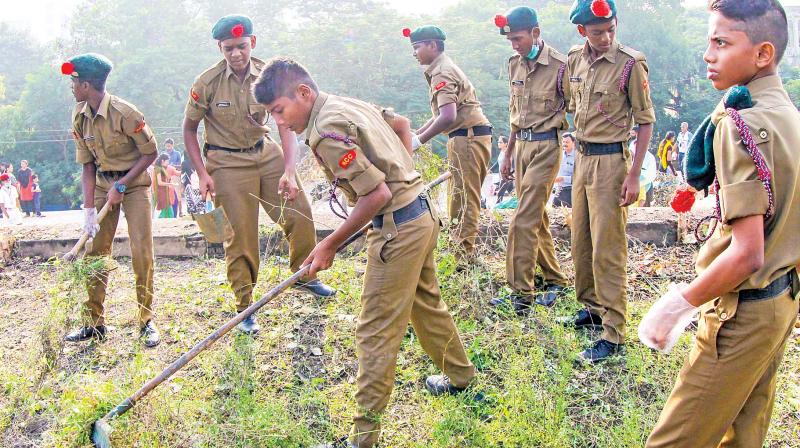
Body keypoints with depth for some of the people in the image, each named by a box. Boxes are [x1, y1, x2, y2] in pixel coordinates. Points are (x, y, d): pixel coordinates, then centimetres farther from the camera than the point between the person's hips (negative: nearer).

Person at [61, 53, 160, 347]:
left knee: (142, 251, -12)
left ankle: (146, 322, 0)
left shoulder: (124, 113, -20)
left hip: (134, 182, -5)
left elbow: (150, 153, -12)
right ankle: (94, 324, 13)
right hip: (102, 183, 6)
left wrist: (121, 185, -16)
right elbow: (87, 165, 0)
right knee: (95, 251, 3)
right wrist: (89, 209, -7)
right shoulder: (79, 117, -2)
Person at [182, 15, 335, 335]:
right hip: (228, 163, -3)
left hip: (266, 153, 4)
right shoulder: (207, 83, -15)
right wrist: (202, 174, -12)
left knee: (300, 215, 2)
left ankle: (304, 276, 28)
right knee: (241, 235, -2)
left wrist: (288, 170, -25)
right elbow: (189, 129, -4)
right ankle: (244, 307, 14)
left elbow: (286, 124, -13)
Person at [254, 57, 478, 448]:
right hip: (422, 213, 10)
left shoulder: (325, 132, -20)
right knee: (426, 303, 27)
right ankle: (460, 375, 47)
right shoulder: (353, 104, 9)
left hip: (398, 228, -10)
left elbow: (377, 194, -24)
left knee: (376, 331, -3)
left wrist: (330, 245, -16)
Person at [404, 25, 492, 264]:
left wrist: (419, 140, -19)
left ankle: (463, 258, -5)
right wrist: (414, 133, 17)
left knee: (463, 200, -8)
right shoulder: (445, 68, 21)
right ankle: (464, 253, 21)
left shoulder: (442, 73, -12)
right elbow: (440, 115, 24)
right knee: (460, 198, 14)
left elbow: (447, 117, -25)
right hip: (471, 137, 11)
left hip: (467, 137, -11)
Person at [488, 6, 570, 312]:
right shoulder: (515, 64, 10)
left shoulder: (559, 66, -12)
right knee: (537, 217, 13)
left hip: (545, 146, -7)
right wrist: (508, 153, 20)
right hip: (521, 146, 8)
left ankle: (522, 293, -5)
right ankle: (555, 279, 26)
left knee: (524, 220, -11)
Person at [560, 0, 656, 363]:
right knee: (580, 242, 16)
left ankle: (613, 335, 3)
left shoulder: (630, 63, -14)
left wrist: (634, 175, -15)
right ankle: (591, 307, 33)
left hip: (610, 160, -7)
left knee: (607, 250, -5)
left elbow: (645, 121, -11)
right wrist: (581, 148, 15)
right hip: (581, 157, 7)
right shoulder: (575, 59, 4)